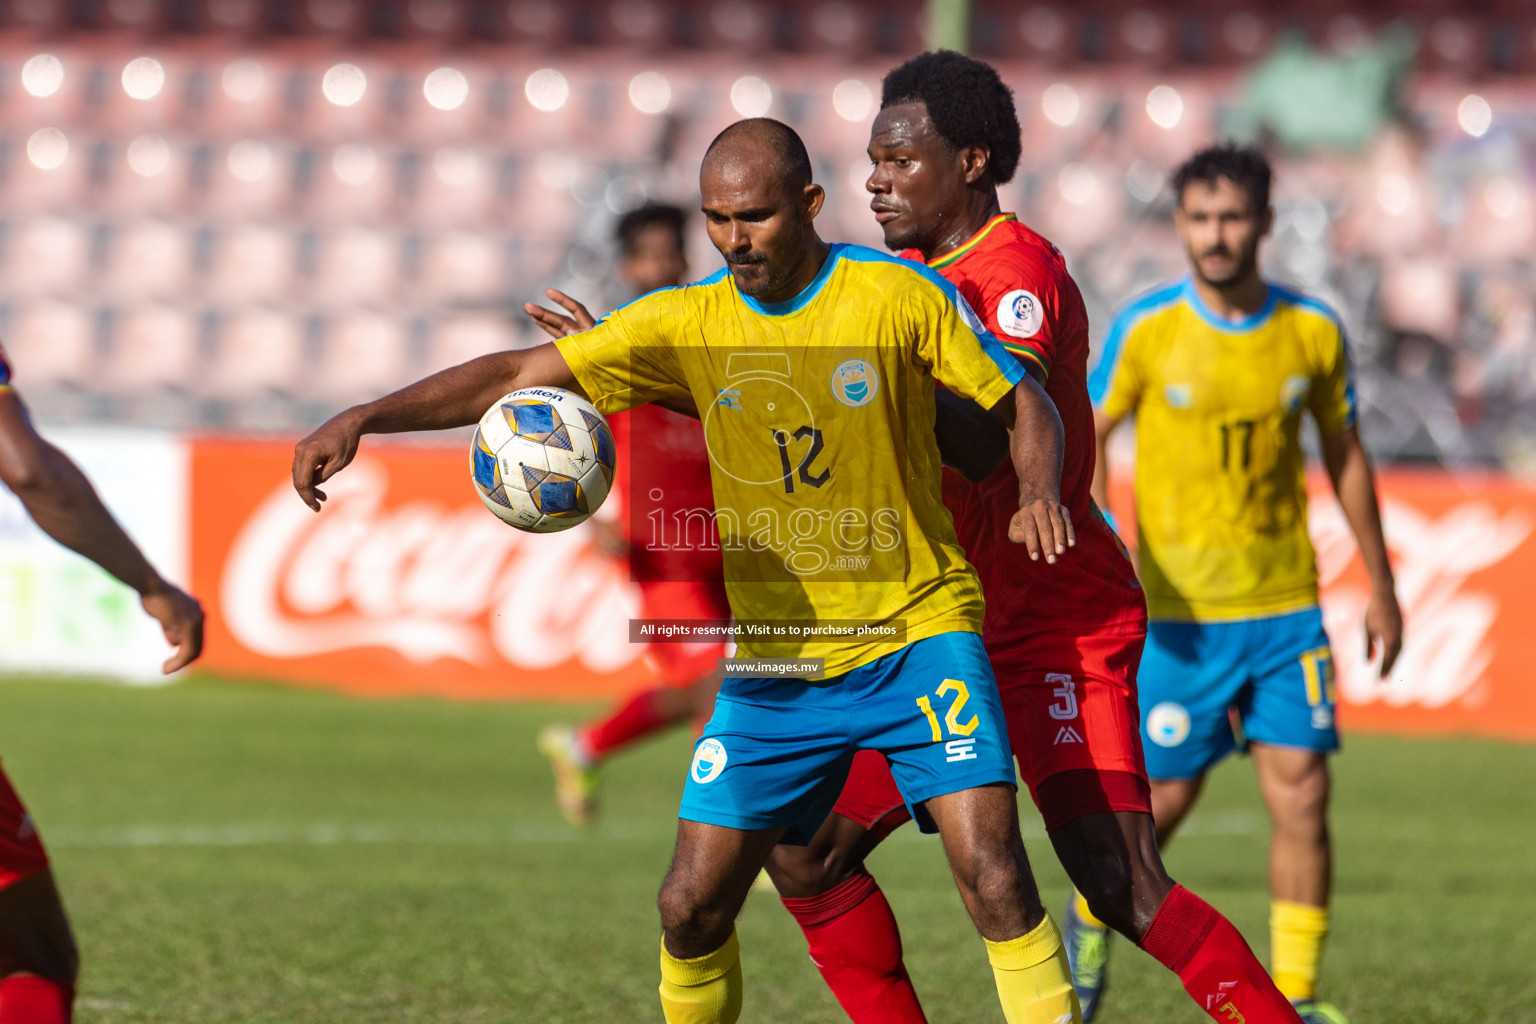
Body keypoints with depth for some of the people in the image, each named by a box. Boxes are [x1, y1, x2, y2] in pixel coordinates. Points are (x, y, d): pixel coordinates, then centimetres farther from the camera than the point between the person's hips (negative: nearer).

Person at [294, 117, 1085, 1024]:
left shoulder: (900, 296, -8)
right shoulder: (689, 323, -2)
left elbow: (1022, 403, 2)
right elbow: (517, 376, -5)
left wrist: (1040, 491, -19)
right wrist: (364, 418, -17)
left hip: (917, 633, -3)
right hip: (775, 661, 3)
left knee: (992, 873, -19)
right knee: (692, 908, 0)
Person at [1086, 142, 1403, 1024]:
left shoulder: (1314, 331, 1)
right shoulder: (1145, 331, -6)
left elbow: (1345, 455, 13)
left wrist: (1381, 586, 14)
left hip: (1286, 605, 2)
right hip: (1180, 614, -2)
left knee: (1303, 795, -6)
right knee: (1164, 800, 5)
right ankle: (1094, 918, 34)